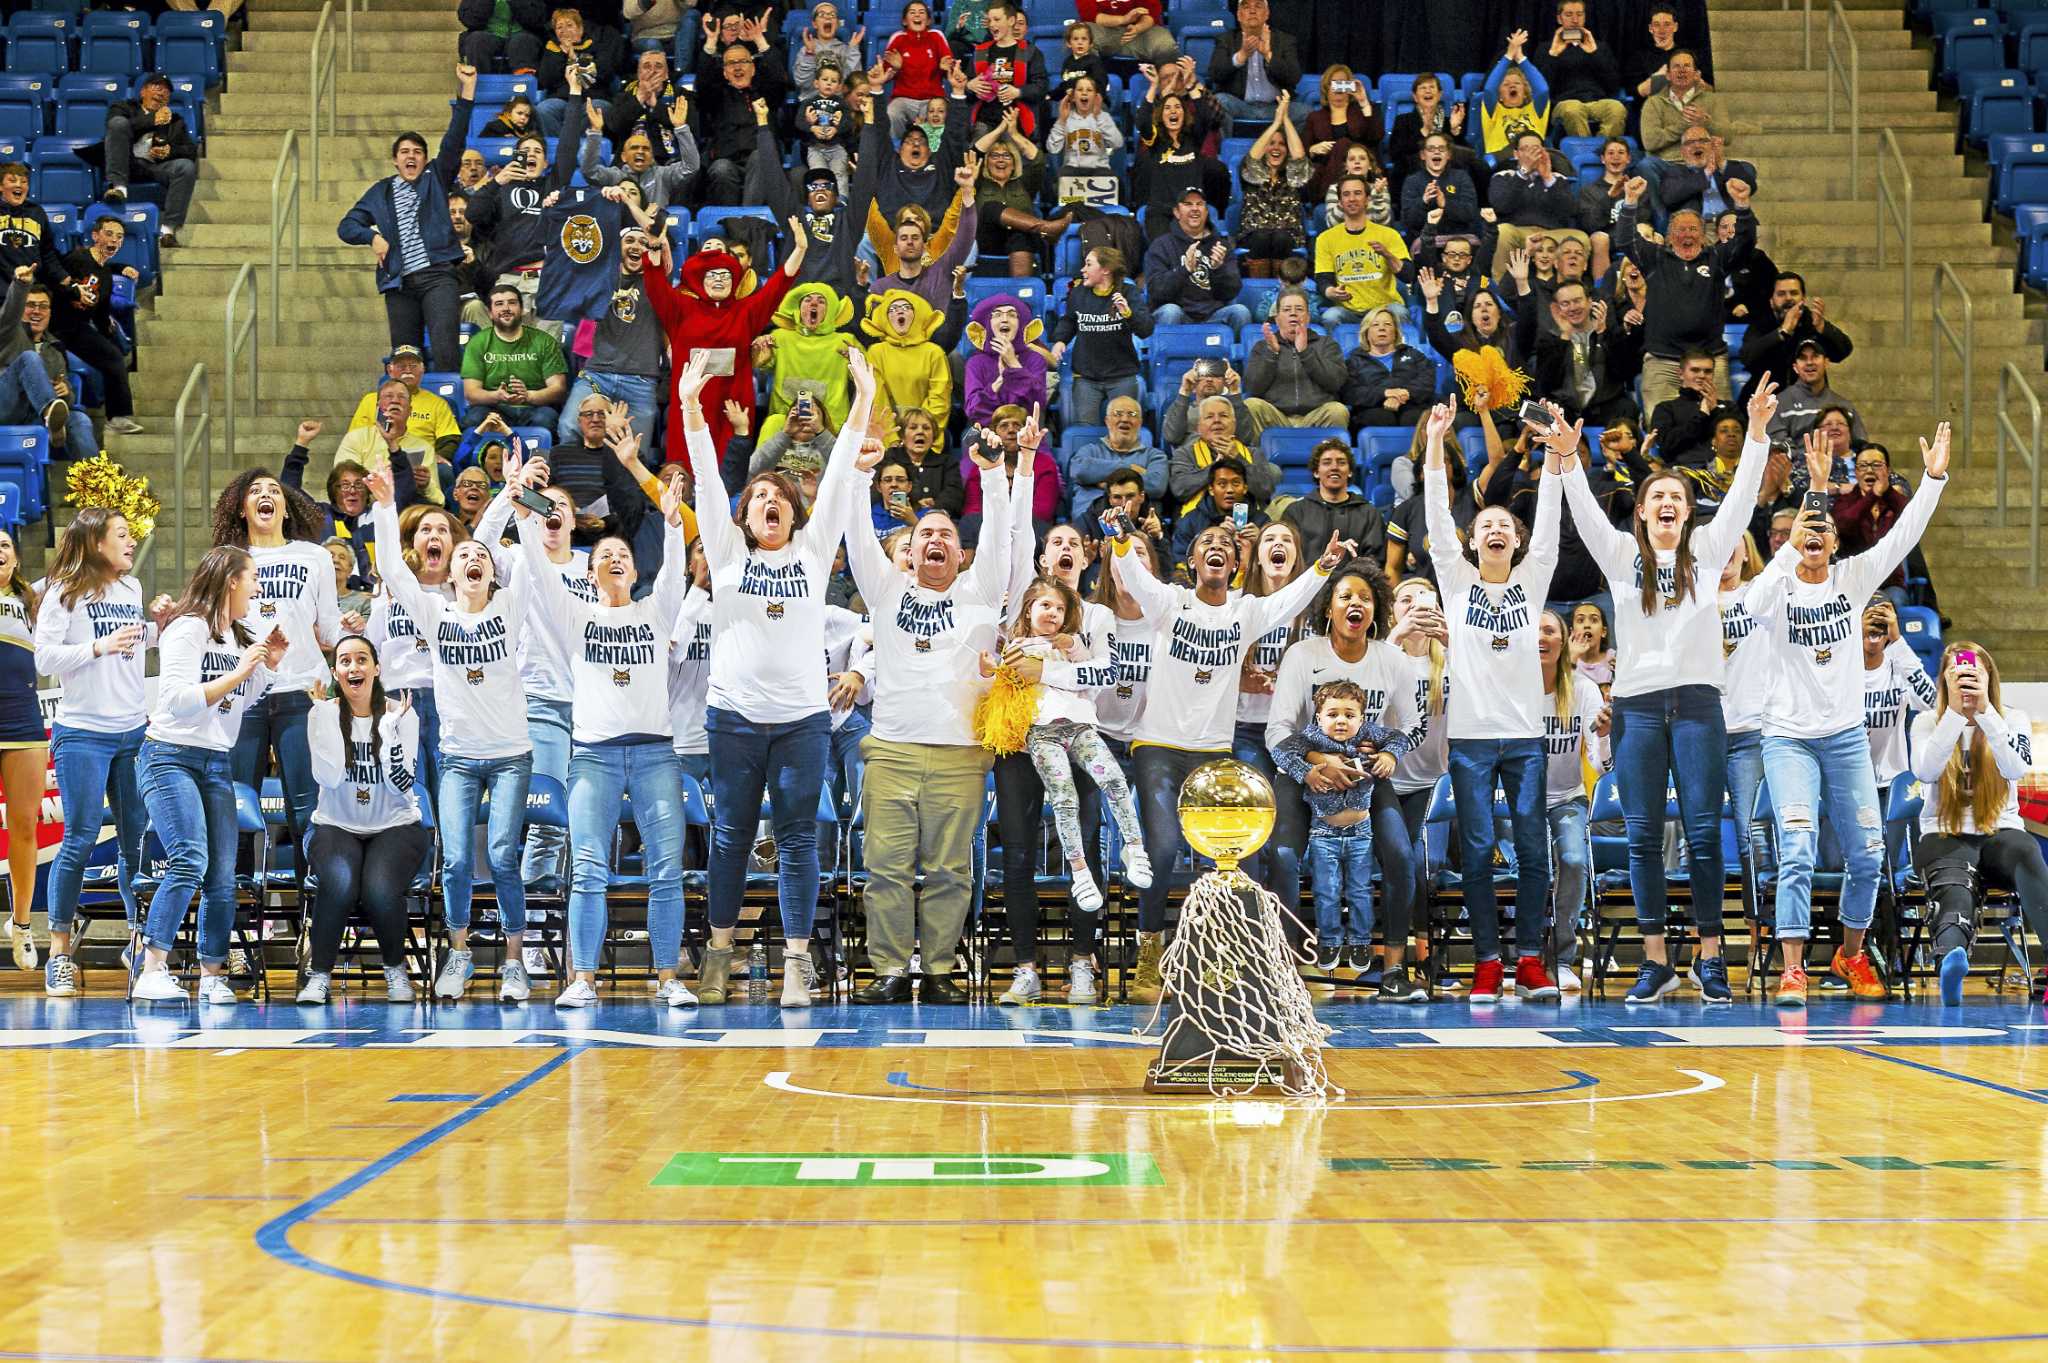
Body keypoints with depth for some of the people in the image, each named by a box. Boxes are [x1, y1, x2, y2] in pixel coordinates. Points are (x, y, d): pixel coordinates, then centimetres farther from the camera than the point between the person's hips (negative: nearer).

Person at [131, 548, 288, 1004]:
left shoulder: (238, 635, 15)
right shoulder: (189, 629, -10)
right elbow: (176, 699, -20)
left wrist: (269, 665, 12)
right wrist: (236, 674, -19)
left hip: (216, 763, 8)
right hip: (170, 756, -8)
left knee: (223, 876, -1)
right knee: (190, 861, -23)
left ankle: (213, 976, 6)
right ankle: (150, 971, -25)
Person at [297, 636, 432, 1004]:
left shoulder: (401, 713, -2)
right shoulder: (323, 714, -1)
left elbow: (403, 786, -11)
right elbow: (329, 777, -17)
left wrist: (390, 729, -22)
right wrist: (325, 712, -17)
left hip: (394, 827, 0)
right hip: (337, 826, 0)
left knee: (380, 889, -32)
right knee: (339, 882, -34)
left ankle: (395, 968, -5)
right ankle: (320, 974, -16)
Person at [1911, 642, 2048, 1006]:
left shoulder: (2012, 719, 9)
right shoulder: (1929, 721, 8)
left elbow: (2016, 768, -13)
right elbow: (1925, 771, -13)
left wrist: (1985, 710, -22)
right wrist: (1955, 710, -19)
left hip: (2001, 831, 1)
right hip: (1944, 836, -1)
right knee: (1955, 893, -35)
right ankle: (1951, 957, -70)